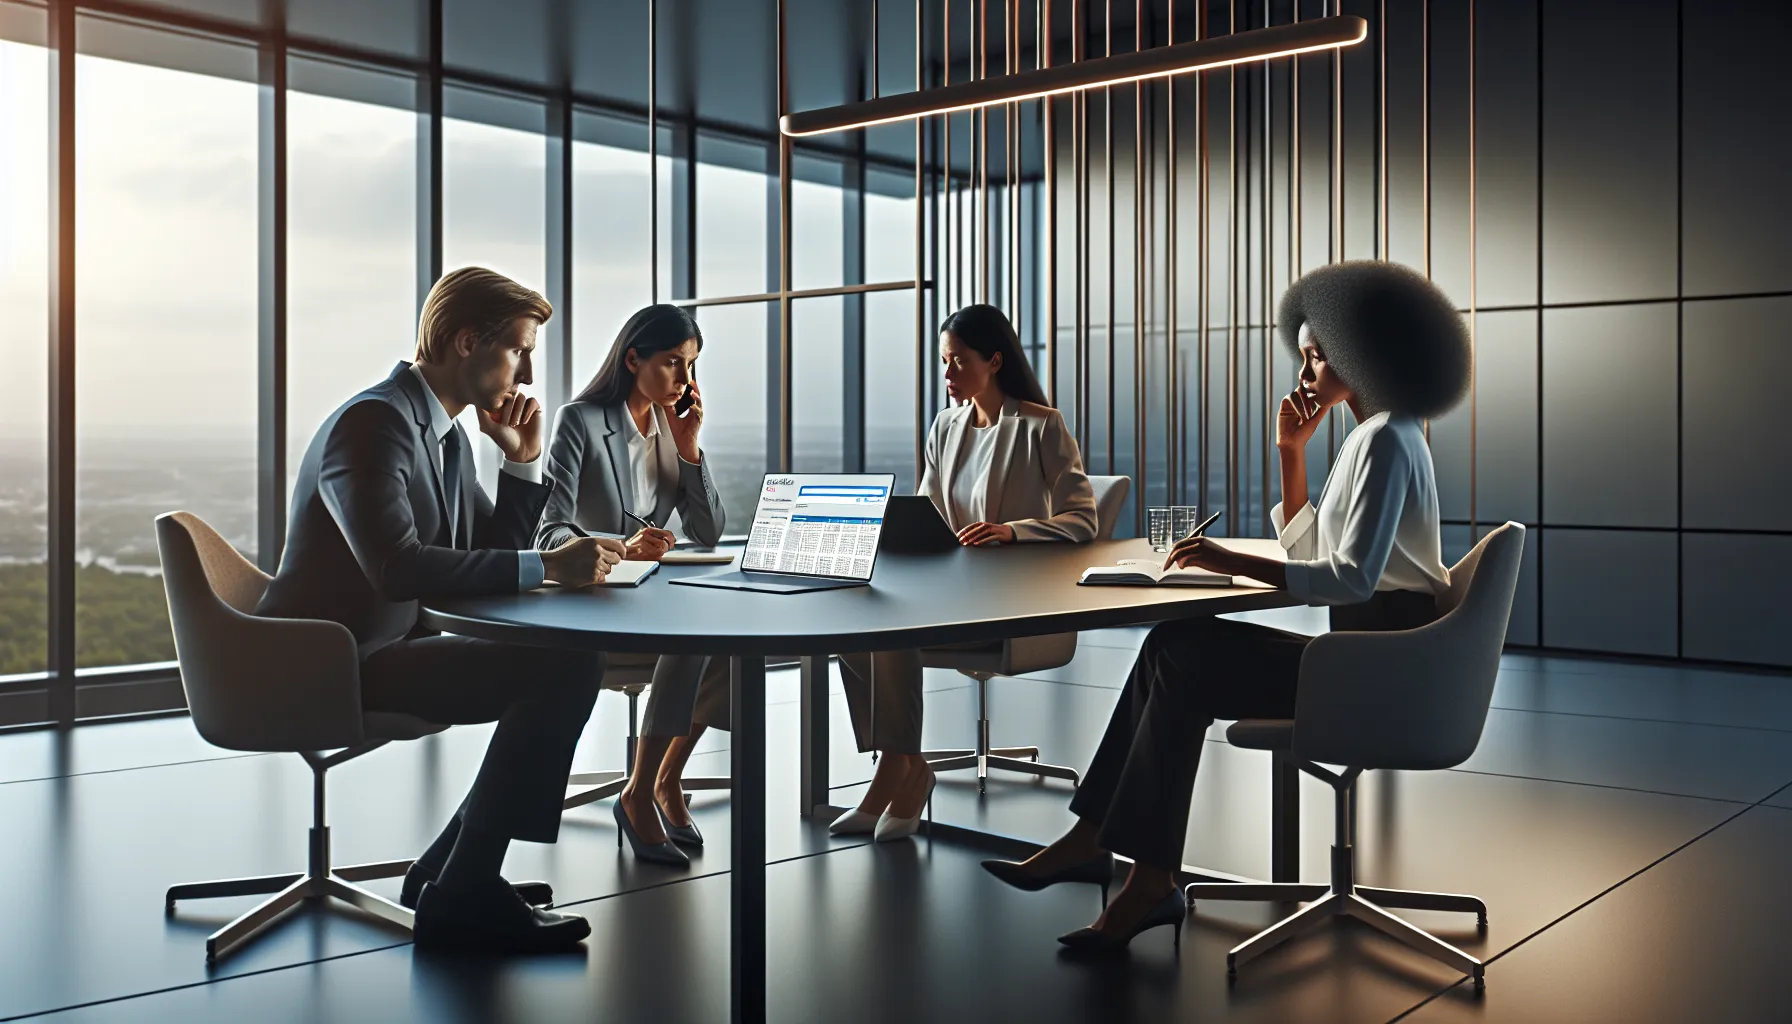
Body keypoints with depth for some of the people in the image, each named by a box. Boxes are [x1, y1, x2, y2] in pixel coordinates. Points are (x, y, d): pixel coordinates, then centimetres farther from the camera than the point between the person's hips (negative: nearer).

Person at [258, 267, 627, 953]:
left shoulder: (444, 433, 15)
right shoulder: (374, 421, -16)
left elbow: (491, 555, 18)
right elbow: (397, 566, -30)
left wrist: (523, 462, 4)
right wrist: (545, 567, -29)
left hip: (381, 652, 10)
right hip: (334, 667, -10)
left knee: (573, 660, 7)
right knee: (563, 667, -20)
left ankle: (454, 868, 11)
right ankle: (461, 897, -12)